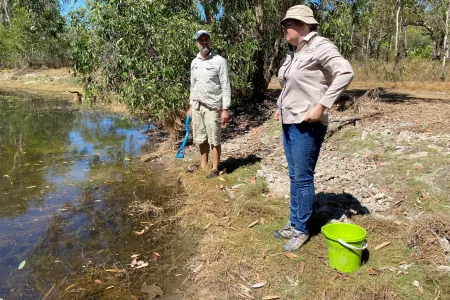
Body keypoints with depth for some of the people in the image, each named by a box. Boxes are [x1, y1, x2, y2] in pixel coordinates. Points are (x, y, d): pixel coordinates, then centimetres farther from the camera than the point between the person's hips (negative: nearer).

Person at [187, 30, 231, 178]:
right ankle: (203, 166, 27)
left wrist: (225, 109, -16)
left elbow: (226, 87, -11)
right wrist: (191, 106, 17)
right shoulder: (194, 62, 11)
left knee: (214, 140, 1)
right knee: (201, 139, 13)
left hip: (212, 106, -6)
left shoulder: (219, 61, -8)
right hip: (197, 106, 6)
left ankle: (215, 169, 13)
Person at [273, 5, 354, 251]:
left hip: (307, 126, -9)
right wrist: (281, 108, 15)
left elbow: (345, 73, -24)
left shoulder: (319, 46, -12)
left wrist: (322, 106, -26)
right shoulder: (294, 52, 14)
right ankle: (293, 223, 28)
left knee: (303, 178, 0)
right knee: (294, 177, 15)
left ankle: (301, 230, 17)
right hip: (289, 123, 9)